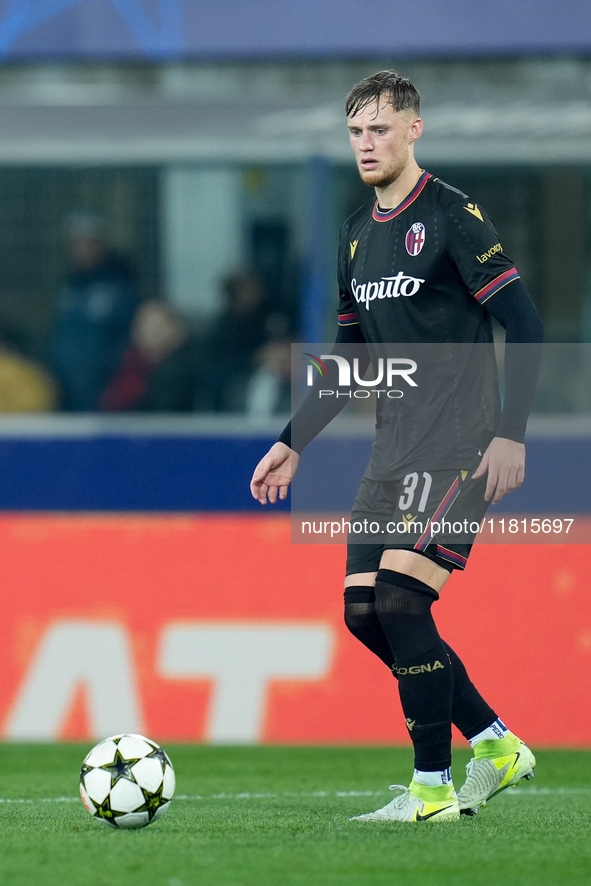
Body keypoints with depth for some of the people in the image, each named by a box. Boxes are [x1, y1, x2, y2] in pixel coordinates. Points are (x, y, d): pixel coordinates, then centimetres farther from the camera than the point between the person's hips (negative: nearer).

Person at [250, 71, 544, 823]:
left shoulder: (452, 217, -9)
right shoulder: (358, 234, 15)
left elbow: (523, 325, -12)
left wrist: (511, 434, -18)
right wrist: (292, 442, 20)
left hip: (457, 443, -8)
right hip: (394, 444, 8)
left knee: (401, 598, -17)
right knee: (365, 611, 3)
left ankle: (432, 789, -8)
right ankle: (496, 746, 15)